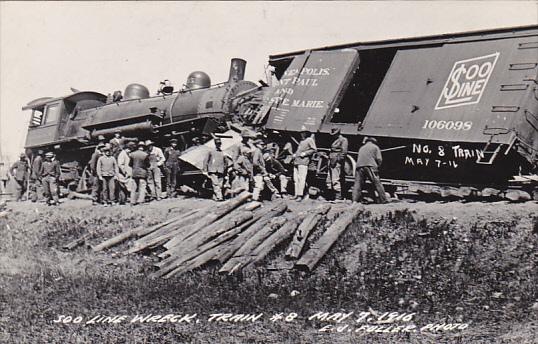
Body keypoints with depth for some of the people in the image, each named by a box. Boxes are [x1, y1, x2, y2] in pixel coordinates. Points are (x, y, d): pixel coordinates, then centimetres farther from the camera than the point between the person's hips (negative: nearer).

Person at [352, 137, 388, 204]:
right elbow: (379, 159, 5)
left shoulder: (361, 148, 31)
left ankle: (355, 200, -9)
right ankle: (383, 200, 3)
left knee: (358, 183, 3)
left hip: (359, 166, 4)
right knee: (377, 183, 1)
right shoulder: (375, 147, 16)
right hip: (370, 166, -4)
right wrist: (377, 166, 19)